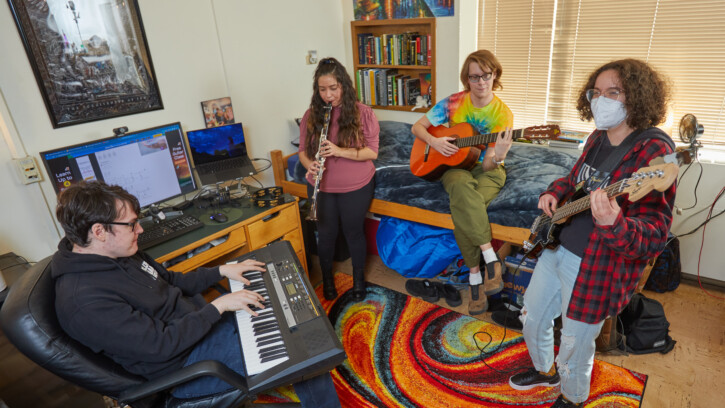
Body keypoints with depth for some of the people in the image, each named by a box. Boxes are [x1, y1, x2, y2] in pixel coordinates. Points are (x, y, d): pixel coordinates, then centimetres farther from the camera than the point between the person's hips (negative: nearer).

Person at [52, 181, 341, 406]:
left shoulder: (119, 254, 0)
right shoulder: (86, 302, -28)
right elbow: (163, 345, -28)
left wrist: (222, 271, 4)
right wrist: (218, 306, -23)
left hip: (198, 316, 9)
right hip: (184, 362, -9)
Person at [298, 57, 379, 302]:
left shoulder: (362, 113, -11)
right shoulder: (311, 115, -3)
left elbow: (372, 152, -14)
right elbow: (303, 150, 2)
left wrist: (340, 151, -28)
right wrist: (309, 165, -22)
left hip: (356, 188, -2)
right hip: (321, 188, 2)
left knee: (354, 232, 12)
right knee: (326, 234, 13)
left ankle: (359, 278, 37)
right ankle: (327, 278, 39)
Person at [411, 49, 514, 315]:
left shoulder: (502, 113, -8)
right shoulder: (454, 103, -2)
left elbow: (489, 164, -15)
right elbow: (417, 127, 3)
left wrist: (498, 156, -39)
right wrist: (434, 142, -17)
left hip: (487, 169, -1)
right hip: (454, 166, 2)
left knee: (461, 205, -35)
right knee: (462, 186, -38)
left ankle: (475, 275, -21)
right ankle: (491, 258, -29)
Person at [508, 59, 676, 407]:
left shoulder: (653, 152, -21)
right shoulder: (597, 138, 4)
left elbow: (655, 237, -26)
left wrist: (613, 224, -47)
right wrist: (554, 192, 1)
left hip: (596, 268, -7)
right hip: (556, 248, 8)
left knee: (574, 347, 12)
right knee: (532, 318, 23)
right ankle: (545, 371, 52)